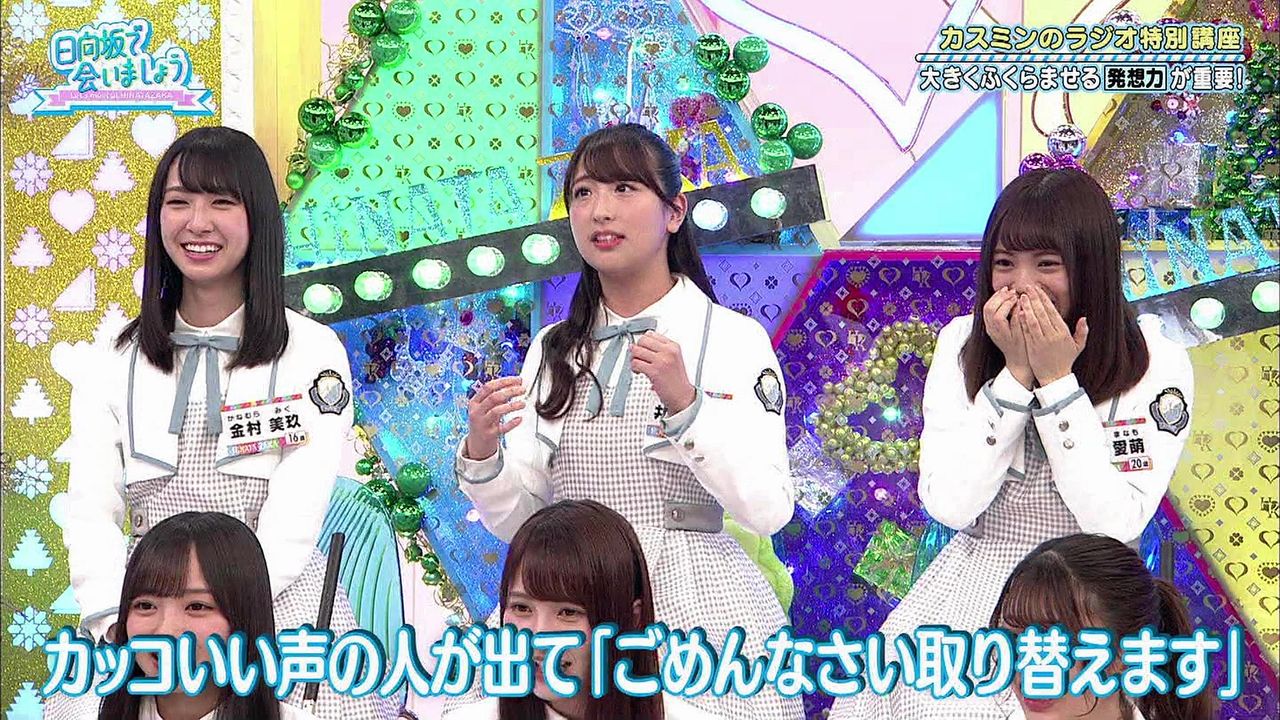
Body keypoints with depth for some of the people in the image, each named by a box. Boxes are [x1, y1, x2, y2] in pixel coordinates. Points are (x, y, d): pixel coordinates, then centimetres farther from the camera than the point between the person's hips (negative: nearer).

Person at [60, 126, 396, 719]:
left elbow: (294, 523, -8)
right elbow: (91, 515, 2)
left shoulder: (313, 355, 1)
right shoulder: (117, 363, 10)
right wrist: (119, 625, -16)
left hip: (279, 611, -2)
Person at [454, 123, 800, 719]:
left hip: (693, 603, -3)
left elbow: (769, 511, -12)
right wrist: (481, 454, -11)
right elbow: (518, 520, 8)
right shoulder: (553, 351, 11)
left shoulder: (734, 339, -2)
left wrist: (686, 403, -22)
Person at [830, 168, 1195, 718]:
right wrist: (1015, 374, -13)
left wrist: (1057, 380, -15)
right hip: (972, 582, 3)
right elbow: (948, 504, -8)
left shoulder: (1155, 364, -6)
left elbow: (1117, 523, -15)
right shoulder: (963, 343, 2)